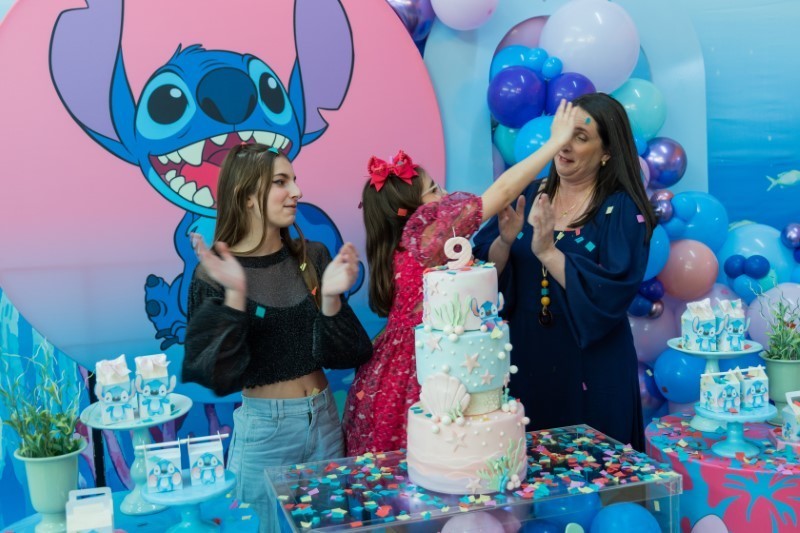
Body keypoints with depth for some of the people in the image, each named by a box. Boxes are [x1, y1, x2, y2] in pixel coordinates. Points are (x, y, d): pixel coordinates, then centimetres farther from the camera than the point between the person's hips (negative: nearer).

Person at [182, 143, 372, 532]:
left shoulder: (312, 257, -1)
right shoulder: (216, 274, -11)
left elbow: (341, 354, -3)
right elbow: (219, 374, -17)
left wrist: (330, 299, -20)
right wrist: (235, 297, -28)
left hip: (324, 420, 4)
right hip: (264, 429, -4)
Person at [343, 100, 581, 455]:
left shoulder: (405, 249, 9)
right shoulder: (424, 232, -17)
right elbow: (502, 193, -18)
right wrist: (556, 141, -12)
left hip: (400, 378, 9)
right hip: (412, 385, -9)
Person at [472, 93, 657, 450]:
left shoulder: (622, 210, -7)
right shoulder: (528, 196, 4)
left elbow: (612, 294, -18)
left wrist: (548, 252, -23)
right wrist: (505, 241, -19)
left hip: (591, 367, -3)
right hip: (526, 357, 3)